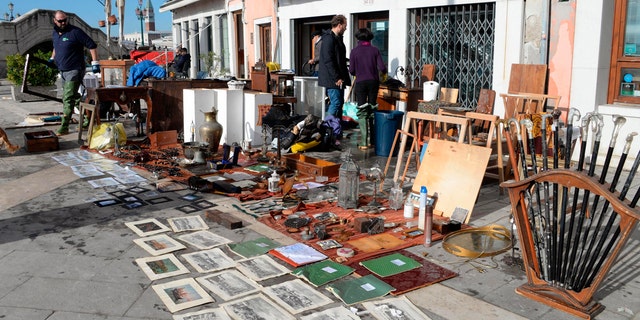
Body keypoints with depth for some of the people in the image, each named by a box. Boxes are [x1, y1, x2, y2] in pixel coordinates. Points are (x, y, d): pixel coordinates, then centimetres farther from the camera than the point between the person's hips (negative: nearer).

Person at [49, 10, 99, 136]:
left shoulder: (75, 32, -13)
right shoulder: (55, 33, 11)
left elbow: (92, 45, -14)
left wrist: (95, 63, -18)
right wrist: (52, 58, 16)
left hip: (74, 70, -9)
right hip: (63, 71, 9)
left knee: (68, 99, -11)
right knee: (74, 97, 16)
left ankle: (64, 127, -9)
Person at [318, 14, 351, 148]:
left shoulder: (337, 38, 19)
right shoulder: (329, 39, -13)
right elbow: (328, 61, -20)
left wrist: (344, 77, 16)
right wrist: (337, 78, -20)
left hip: (339, 79, 10)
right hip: (331, 79, -10)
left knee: (339, 104, 10)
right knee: (335, 103, -13)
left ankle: (337, 134, 15)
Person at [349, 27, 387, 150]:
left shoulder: (354, 51, -2)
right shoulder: (375, 50, 2)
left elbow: (352, 71, -3)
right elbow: (382, 68, -4)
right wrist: (383, 72, 19)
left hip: (360, 82, -2)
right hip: (373, 82, 2)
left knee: (362, 113, -2)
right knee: (372, 111, 12)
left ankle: (364, 143, -9)